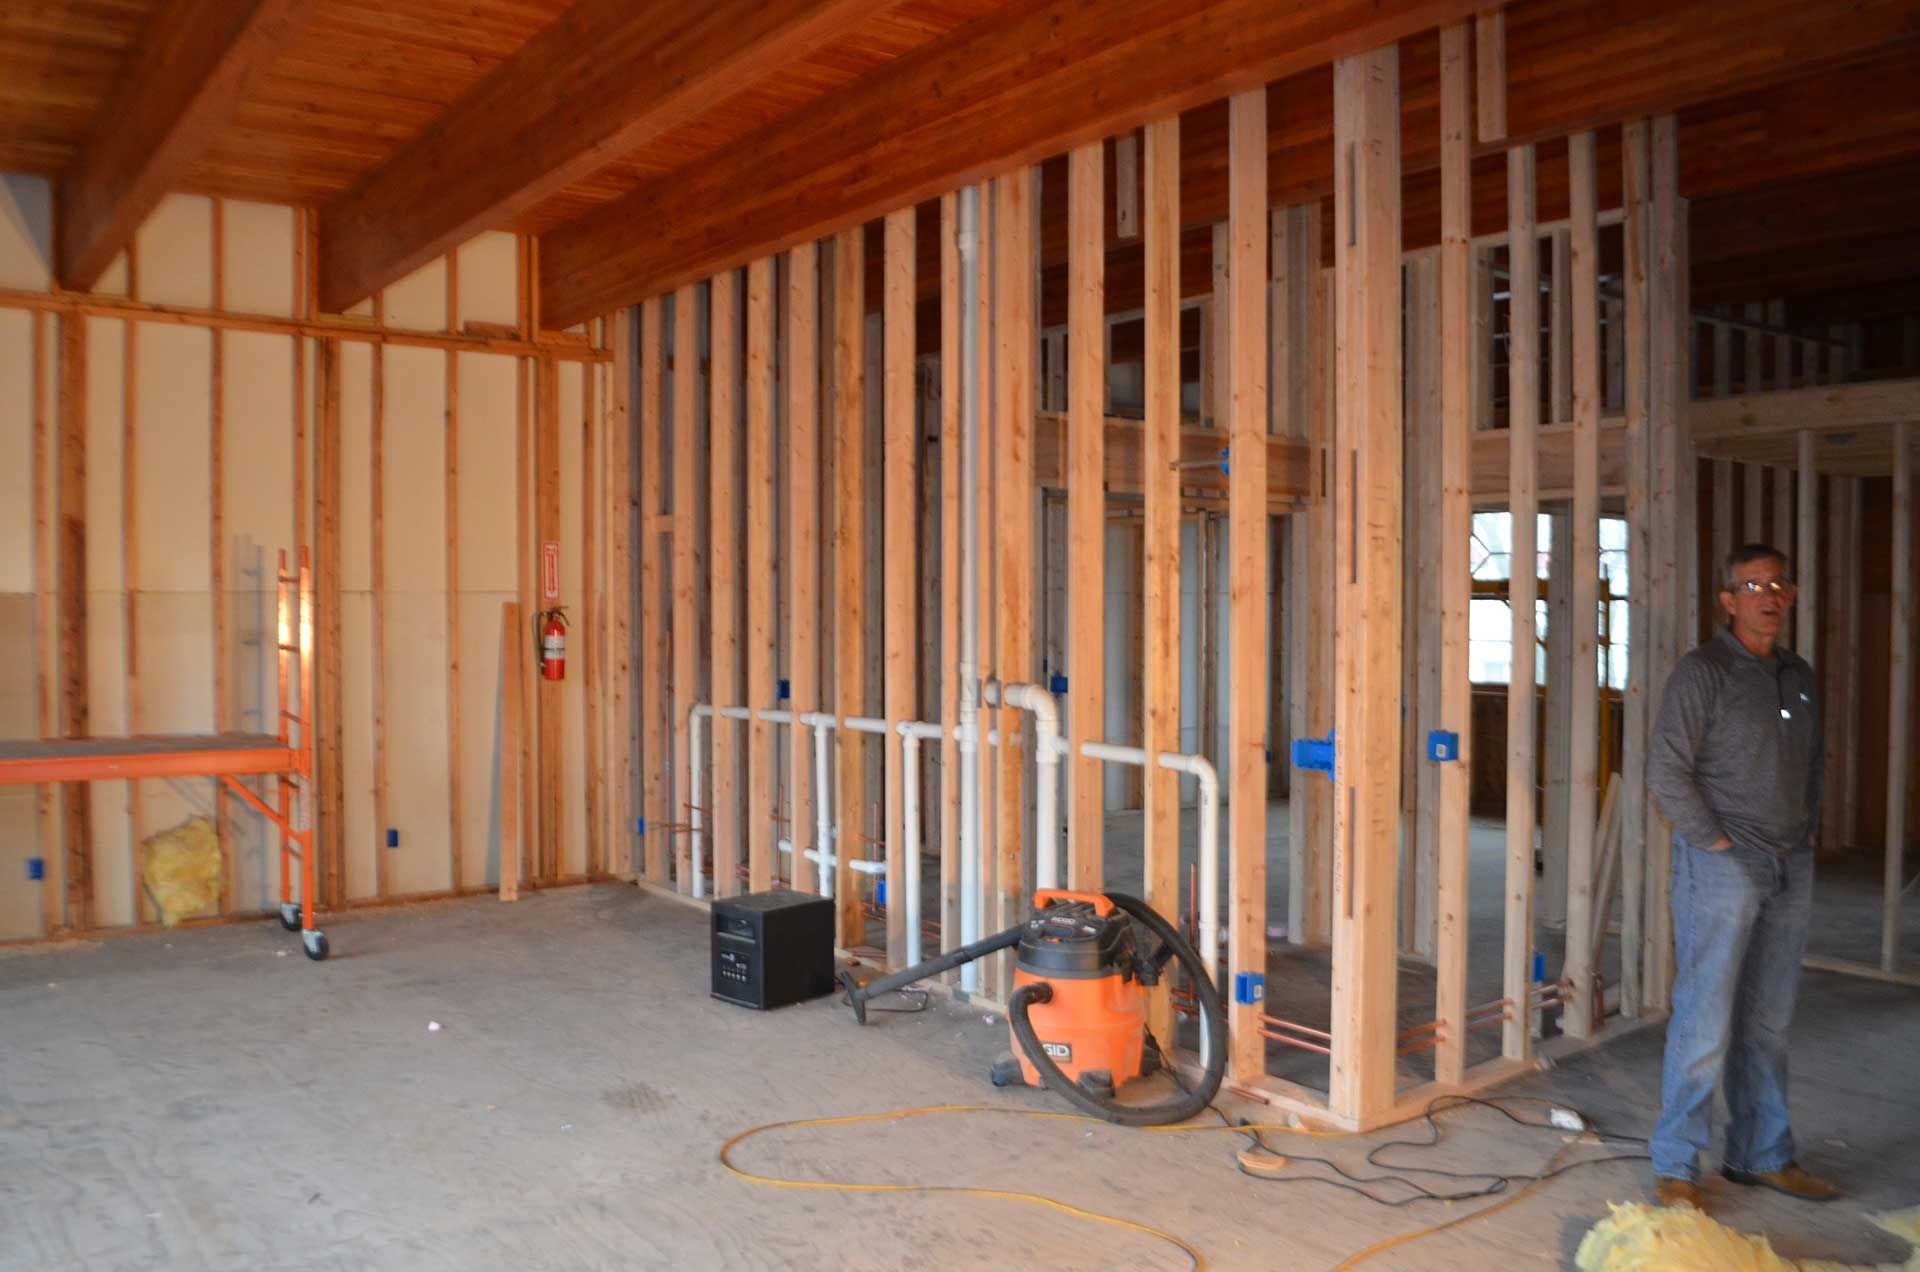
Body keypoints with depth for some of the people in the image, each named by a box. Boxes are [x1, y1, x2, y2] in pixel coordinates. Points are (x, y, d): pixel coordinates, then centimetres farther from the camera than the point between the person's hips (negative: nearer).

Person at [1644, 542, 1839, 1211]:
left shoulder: (1799, 676, 14)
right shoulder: (1703, 671, -9)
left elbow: (1811, 766, 22)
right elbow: (1665, 771, -14)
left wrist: (1807, 836, 11)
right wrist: (1718, 843, -13)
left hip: (1791, 870, 7)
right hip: (1721, 869, -7)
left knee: (1768, 1022, 14)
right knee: (1706, 1019, -5)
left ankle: (1763, 1154, 26)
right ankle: (1675, 1166, 4)